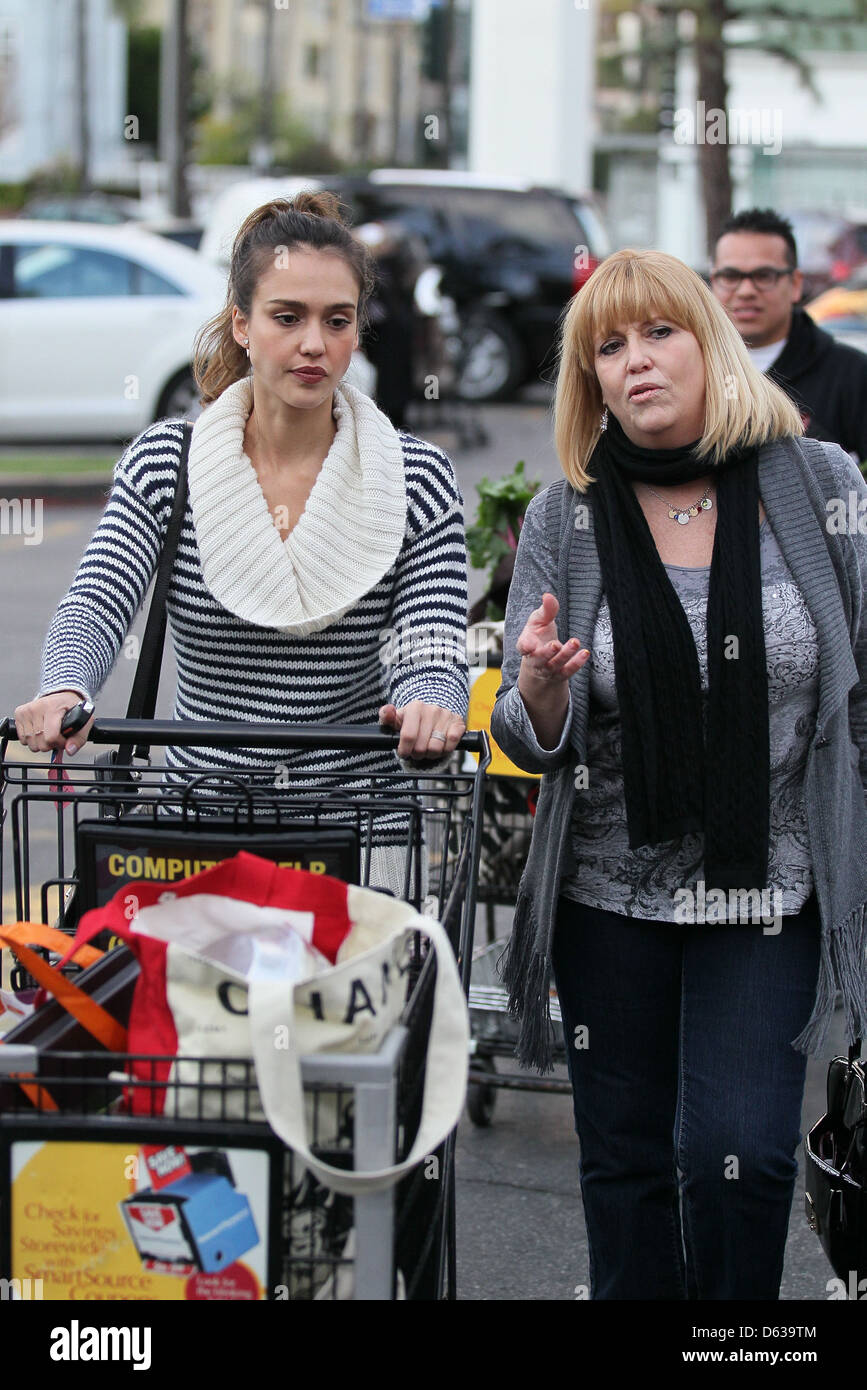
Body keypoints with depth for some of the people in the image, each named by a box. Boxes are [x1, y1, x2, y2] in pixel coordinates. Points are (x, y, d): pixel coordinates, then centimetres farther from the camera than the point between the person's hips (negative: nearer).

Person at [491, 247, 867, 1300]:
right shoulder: (565, 519, -1)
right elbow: (535, 742, 0)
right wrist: (538, 689, -22)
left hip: (768, 887, -1)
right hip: (612, 892, 2)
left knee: (737, 1150, -8)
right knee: (624, 1156, 9)